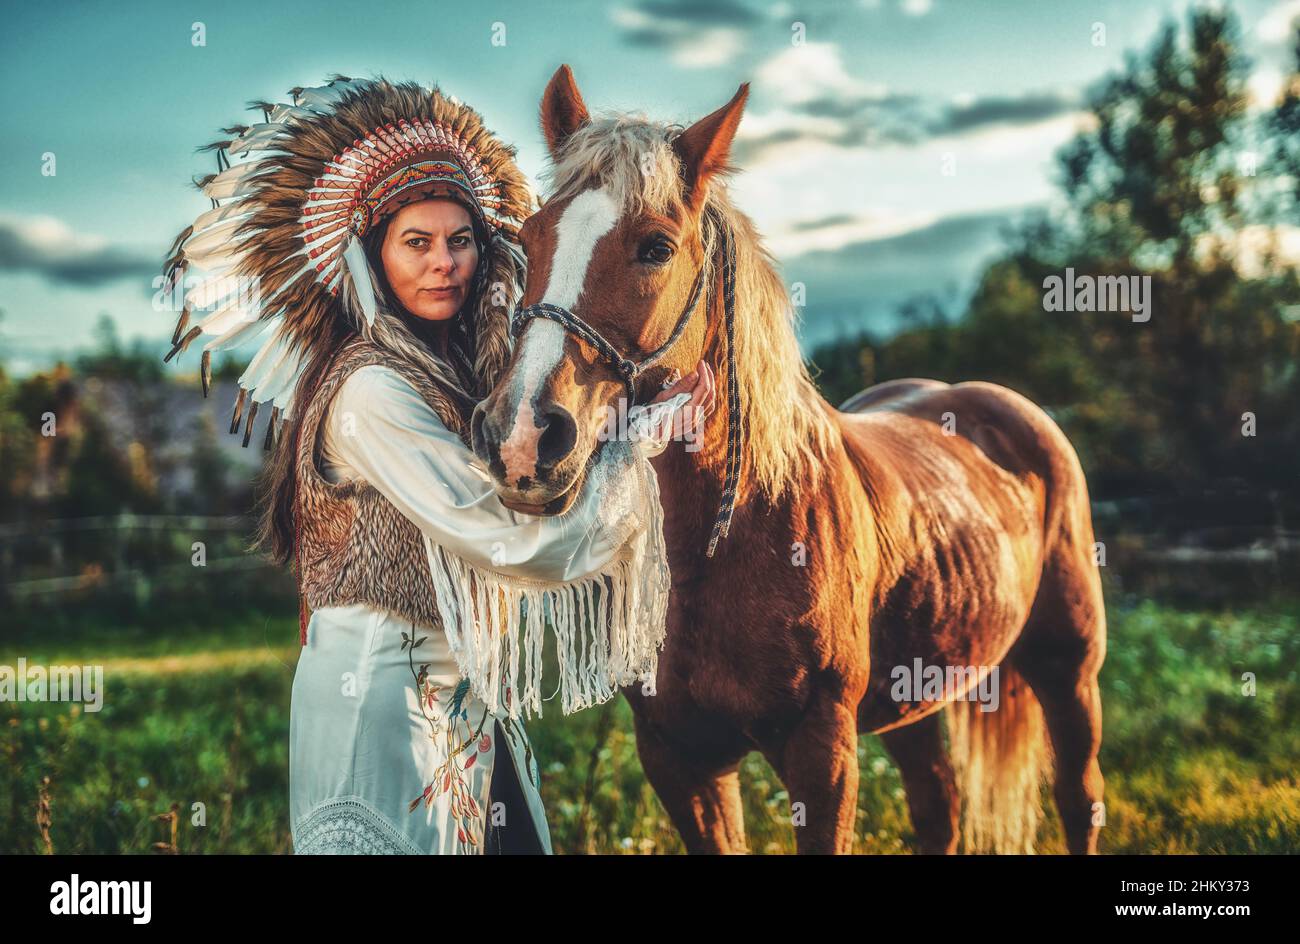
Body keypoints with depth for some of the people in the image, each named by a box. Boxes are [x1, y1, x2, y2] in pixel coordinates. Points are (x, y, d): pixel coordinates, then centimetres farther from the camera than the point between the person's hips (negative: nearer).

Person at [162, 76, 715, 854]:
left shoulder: (469, 372, 9)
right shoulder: (373, 391, -18)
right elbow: (516, 546, -22)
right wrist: (647, 432, -12)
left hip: (471, 697, 9)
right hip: (386, 697, -8)